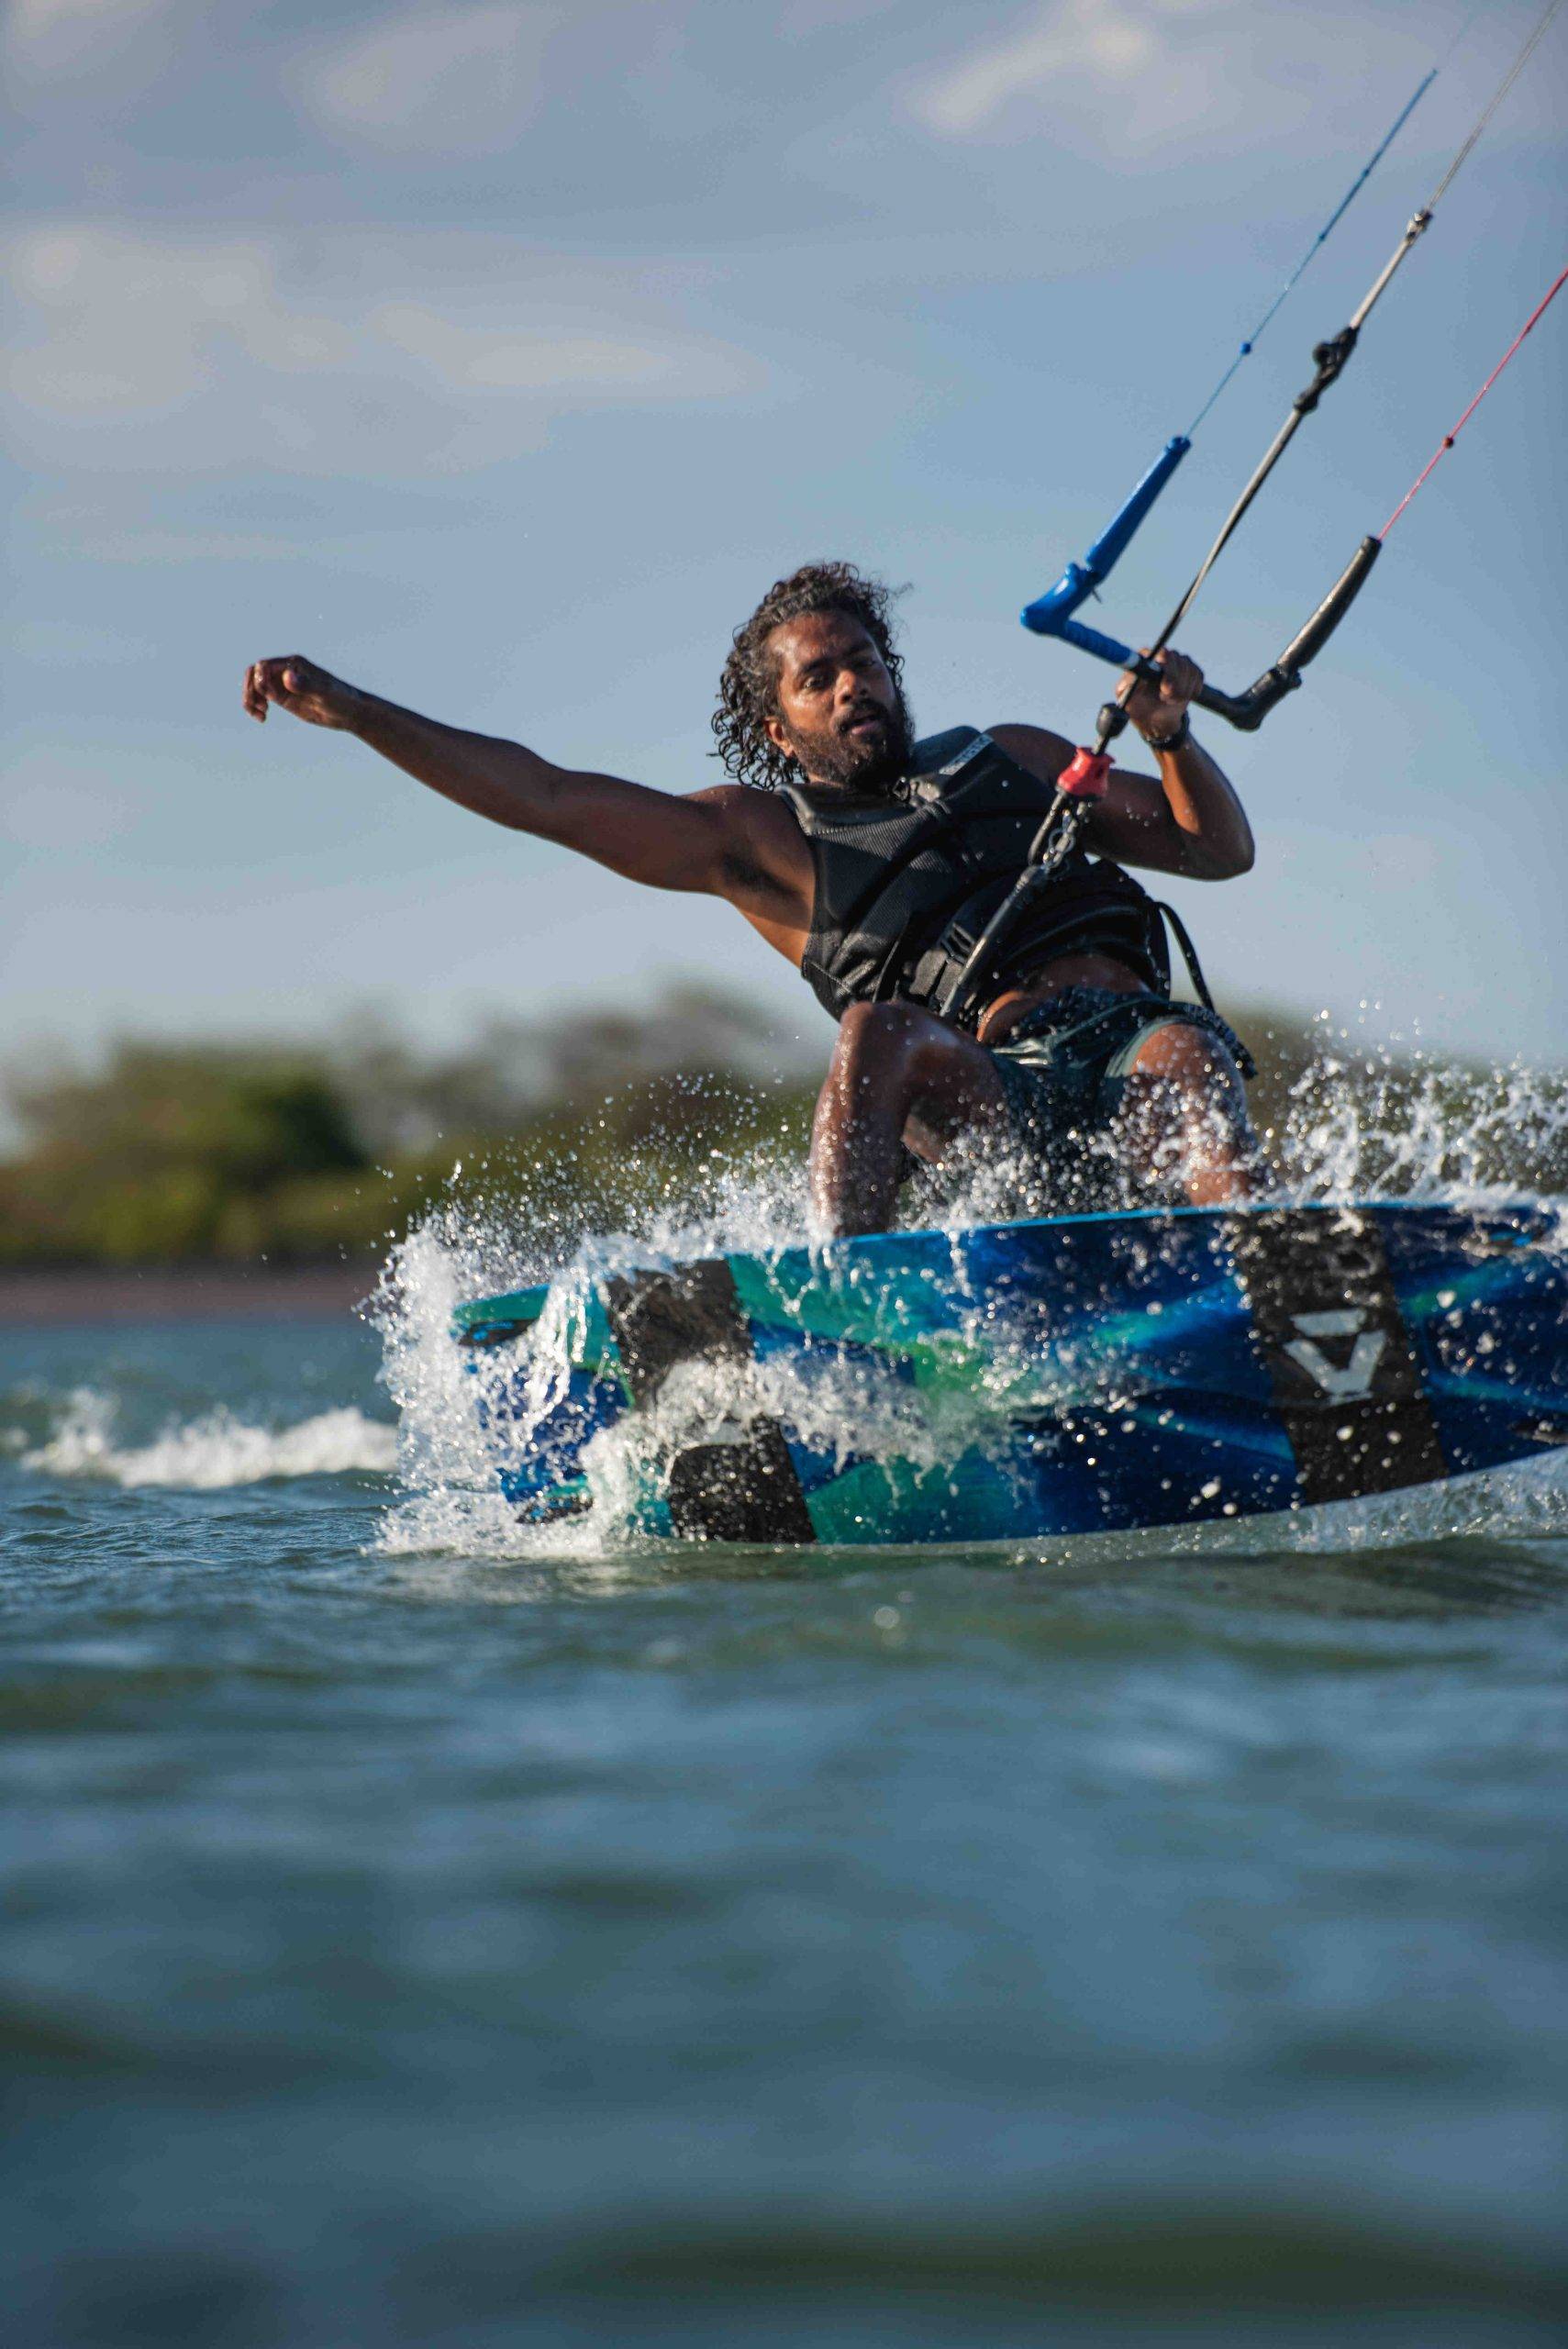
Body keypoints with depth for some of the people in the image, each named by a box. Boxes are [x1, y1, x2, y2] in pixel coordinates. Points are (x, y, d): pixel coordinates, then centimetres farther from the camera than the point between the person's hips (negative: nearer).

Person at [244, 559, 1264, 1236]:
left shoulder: (1015, 761, 30)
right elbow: (541, 794, 13)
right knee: (880, 1032, -32)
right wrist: (350, 709, 6)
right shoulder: (765, 839, 20)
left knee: (1190, 1056, -33)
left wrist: (1169, 734, 8)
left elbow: (1220, 850, 28)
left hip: (1139, 1033, 2)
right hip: (1012, 1105, -2)